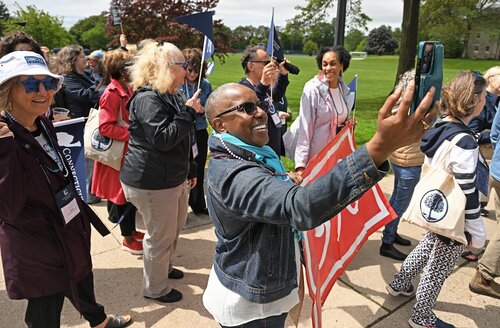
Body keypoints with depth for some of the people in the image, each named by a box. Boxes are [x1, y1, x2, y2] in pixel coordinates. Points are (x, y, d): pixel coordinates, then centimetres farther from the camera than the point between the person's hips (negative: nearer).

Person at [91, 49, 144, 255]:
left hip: (131, 150, 9)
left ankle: (132, 230, 34)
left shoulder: (128, 90, 9)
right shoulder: (112, 94, -19)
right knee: (124, 195, 3)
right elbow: (105, 126, -25)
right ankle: (128, 239, 18)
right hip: (119, 154, -8)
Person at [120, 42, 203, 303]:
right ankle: (155, 289, 25)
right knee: (160, 236, 4)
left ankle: (164, 267, 47)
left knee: (175, 227, 24)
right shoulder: (147, 99, -19)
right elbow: (163, 139, -27)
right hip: (152, 183, -10)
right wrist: (189, 112, -22)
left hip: (174, 177, 10)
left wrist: (190, 169, 23)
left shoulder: (170, 97, 13)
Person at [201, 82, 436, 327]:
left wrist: (281, 180, 1)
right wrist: (379, 147, -54)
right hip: (250, 308, -9)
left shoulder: (234, 160, 2)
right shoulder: (234, 175, -32)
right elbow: (300, 207, -48)